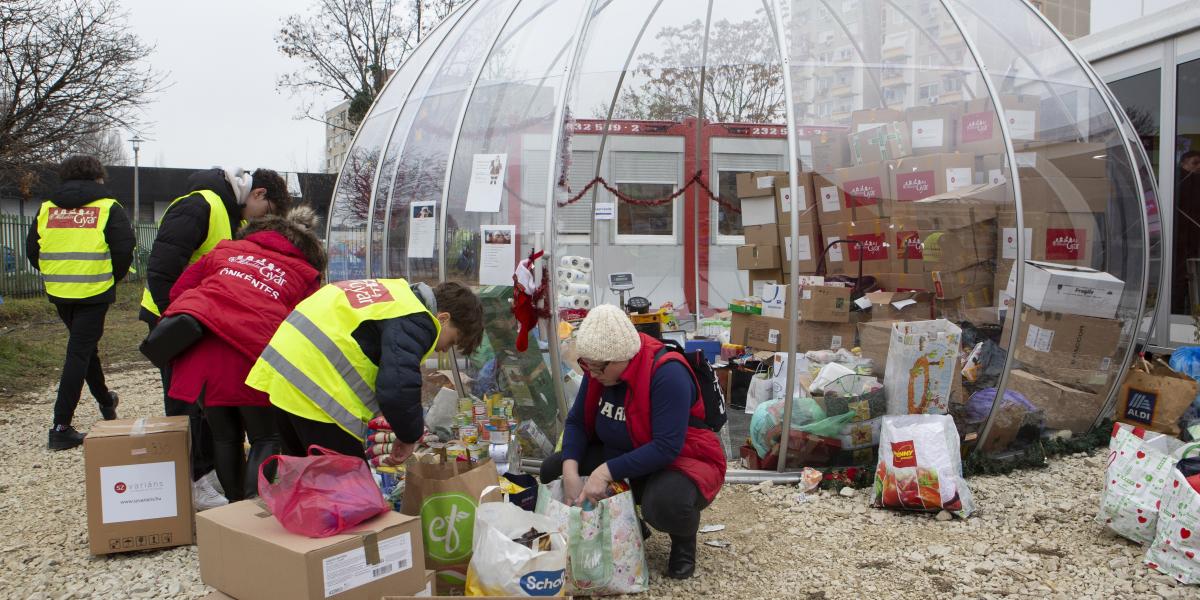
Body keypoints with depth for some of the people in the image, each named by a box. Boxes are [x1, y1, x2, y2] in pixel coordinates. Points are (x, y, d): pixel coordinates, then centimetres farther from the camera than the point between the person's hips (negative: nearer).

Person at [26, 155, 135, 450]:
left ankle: (105, 399, 42)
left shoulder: (46, 209, 9)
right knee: (79, 354, -2)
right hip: (94, 293, -4)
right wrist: (113, 278, 6)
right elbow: (124, 249, -10)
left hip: (58, 293, 5)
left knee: (85, 347, 23)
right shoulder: (108, 208, -3)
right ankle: (61, 428, -4)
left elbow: (32, 250, 10)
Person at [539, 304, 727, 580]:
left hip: (681, 462, -7)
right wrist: (571, 471, -21)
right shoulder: (599, 370, -7)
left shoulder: (668, 373, -29)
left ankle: (684, 542, -2)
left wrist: (606, 472, -36)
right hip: (621, 457, 7)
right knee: (552, 470, -6)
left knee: (665, 503, -41)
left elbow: (667, 447, -33)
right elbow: (577, 421, -3)